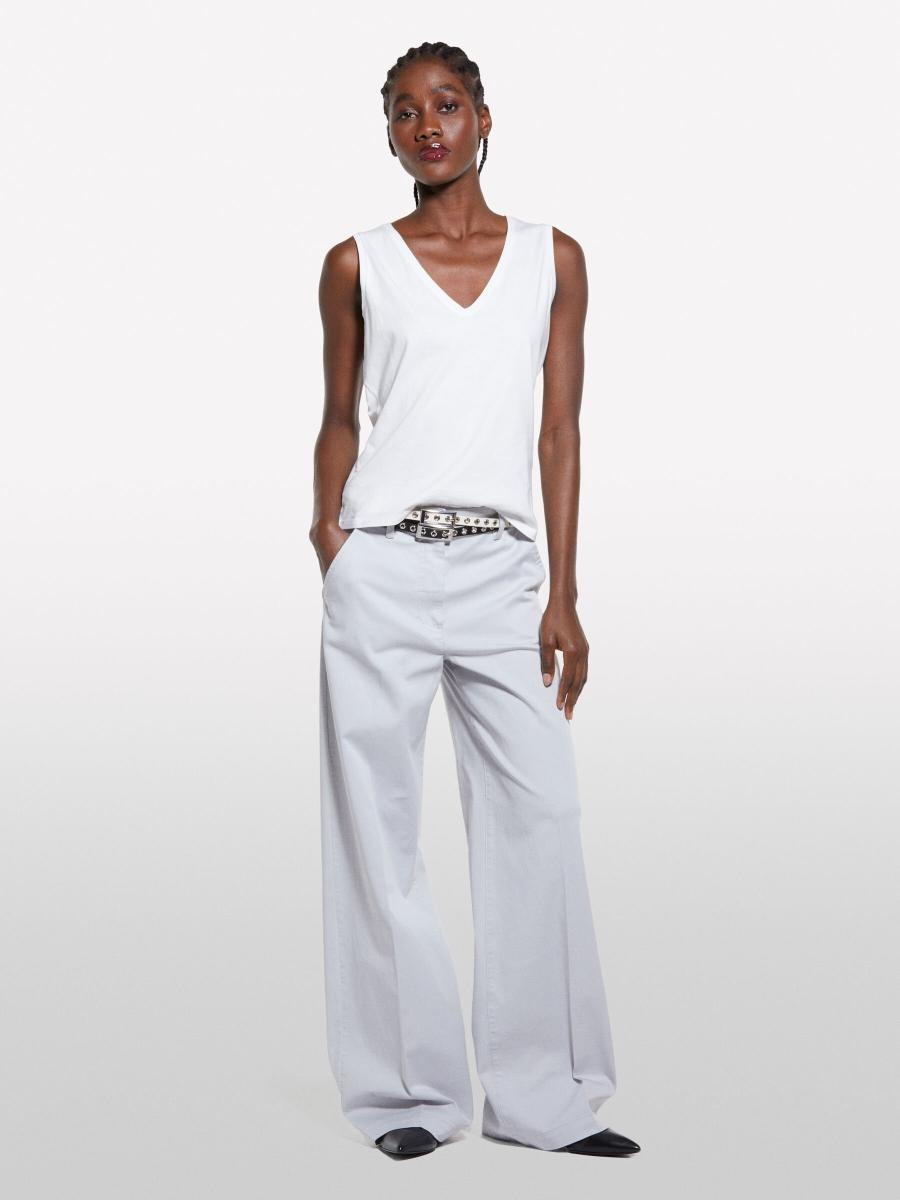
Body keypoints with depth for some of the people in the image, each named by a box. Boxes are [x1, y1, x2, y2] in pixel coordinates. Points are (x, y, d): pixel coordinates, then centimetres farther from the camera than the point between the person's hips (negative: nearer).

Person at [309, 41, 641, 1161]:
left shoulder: (554, 258, 10)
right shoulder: (357, 262, 8)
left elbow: (560, 432, 7)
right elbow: (339, 417, 15)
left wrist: (564, 595, 1)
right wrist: (326, 520, -4)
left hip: (502, 570, 1)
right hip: (382, 566, -1)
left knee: (539, 816, -3)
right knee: (379, 825, 0)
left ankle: (544, 1093, 8)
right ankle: (410, 1089, 11)